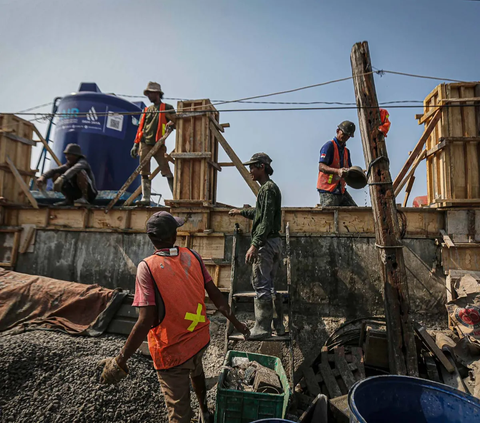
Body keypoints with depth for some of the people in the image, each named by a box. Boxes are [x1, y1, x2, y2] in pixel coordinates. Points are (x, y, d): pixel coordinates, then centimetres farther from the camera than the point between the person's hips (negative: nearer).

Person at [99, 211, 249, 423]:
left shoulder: (147, 267, -22)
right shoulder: (192, 256, -10)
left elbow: (145, 321, -24)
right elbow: (215, 295, -5)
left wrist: (120, 361, -13)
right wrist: (235, 322, 7)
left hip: (172, 351, -5)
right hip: (200, 339, 5)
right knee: (195, 371, 36)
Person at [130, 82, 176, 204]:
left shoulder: (167, 108, 10)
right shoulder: (147, 110, 24)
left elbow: (175, 121, 1)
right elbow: (140, 128, 21)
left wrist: (170, 124, -22)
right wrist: (136, 144, 13)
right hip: (145, 144, 5)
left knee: (166, 171, -9)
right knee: (144, 173, 0)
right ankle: (146, 198, 1)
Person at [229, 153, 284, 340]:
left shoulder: (268, 188, -12)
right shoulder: (270, 187, 19)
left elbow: (266, 220, -21)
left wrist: (255, 244, -24)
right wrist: (241, 212, 42)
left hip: (266, 242, -11)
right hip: (274, 241, 11)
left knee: (261, 285, -3)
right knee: (268, 285, 16)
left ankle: (262, 328, 7)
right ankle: (278, 325, 24)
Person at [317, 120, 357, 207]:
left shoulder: (346, 151, 19)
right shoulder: (329, 145, -6)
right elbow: (321, 167, -18)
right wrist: (337, 171, -34)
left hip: (341, 191, 8)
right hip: (328, 191, -8)